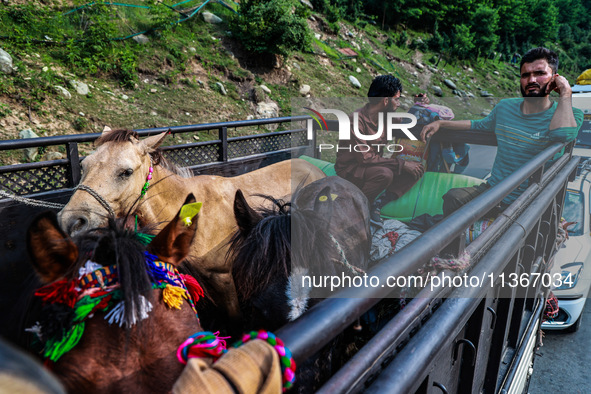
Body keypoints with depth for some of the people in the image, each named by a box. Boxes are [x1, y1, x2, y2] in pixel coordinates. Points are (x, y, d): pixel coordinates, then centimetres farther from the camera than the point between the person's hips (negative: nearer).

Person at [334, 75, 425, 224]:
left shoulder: (385, 117, 2)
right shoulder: (357, 120, -23)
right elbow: (365, 158, -28)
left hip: (374, 165, 8)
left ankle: (378, 203, -12)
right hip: (350, 171, -8)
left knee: (417, 169, -6)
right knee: (384, 174, -36)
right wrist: (401, 164, -26)